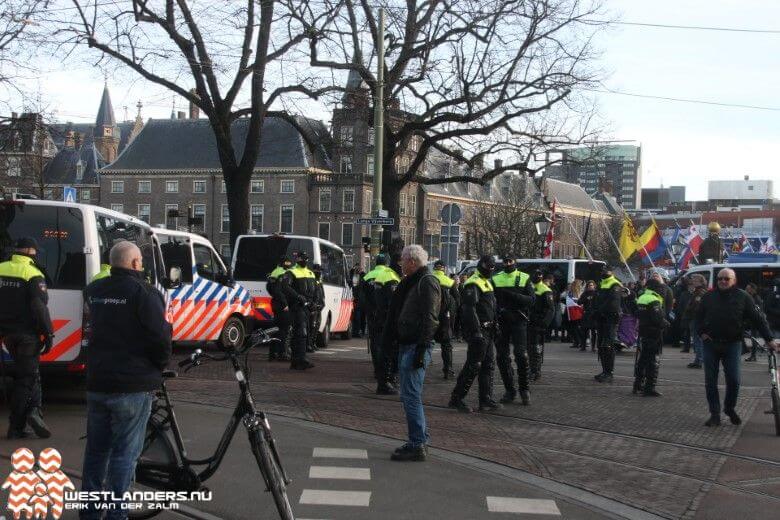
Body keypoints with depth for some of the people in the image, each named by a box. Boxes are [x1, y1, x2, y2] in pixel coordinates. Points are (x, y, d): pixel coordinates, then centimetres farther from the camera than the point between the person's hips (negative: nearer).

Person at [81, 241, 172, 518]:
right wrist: (161, 364, 1)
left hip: (96, 381, 7)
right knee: (125, 453, 0)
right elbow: (160, 337, -15)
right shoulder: (143, 292, -13)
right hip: (132, 385, -7)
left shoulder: (94, 291, 10)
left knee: (96, 449, 16)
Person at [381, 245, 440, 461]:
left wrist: (421, 349, -24)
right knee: (411, 395, 14)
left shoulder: (427, 283, -12)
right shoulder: (410, 283, 19)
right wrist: (388, 341, 20)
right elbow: (397, 315, 24)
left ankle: (417, 445, -7)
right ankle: (420, 441, 21)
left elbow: (429, 319, -19)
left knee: (411, 396, -10)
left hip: (416, 346, -10)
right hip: (406, 345, 10)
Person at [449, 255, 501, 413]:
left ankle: (486, 400, 16)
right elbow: (469, 309, -22)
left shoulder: (486, 283, 19)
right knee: (473, 366, -8)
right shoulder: (473, 284, -13)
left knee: (488, 364, 11)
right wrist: (476, 331, -28)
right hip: (478, 331, -10)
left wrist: (494, 328, 23)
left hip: (487, 331, 10)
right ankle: (456, 399, -2)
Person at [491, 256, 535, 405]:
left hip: (518, 322, -2)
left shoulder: (524, 278, 5)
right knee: (502, 357, 3)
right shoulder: (496, 279, 9)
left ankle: (524, 389, 1)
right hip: (501, 322, 2)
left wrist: (514, 295, -19)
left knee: (521, 355, -11)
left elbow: (531, 300, -4)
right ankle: (510, 390, 14)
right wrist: (499, 309, -16)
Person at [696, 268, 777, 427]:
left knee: (733, 380, -3)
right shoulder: (709, 297, 7)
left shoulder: (743, 297, 0)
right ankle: (715, 415, 9)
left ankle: (730, 408, 21)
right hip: (711, 344, 2)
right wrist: (701, 333, 0)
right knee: (710, 381, 1)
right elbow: (699, 316, 16)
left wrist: (769, 339, -3)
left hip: (732, 344, -2)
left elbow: (757, 319, 0)